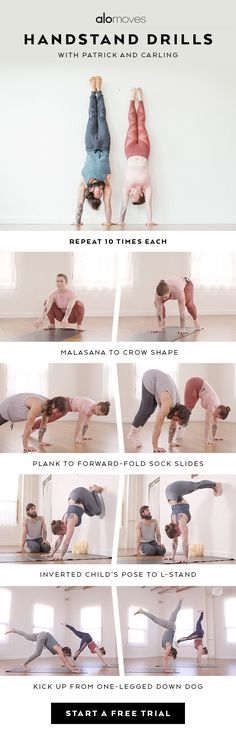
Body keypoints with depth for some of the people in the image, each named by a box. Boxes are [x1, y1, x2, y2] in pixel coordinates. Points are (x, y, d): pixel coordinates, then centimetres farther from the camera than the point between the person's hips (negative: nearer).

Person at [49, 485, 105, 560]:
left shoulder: (71, 520, -31)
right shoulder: (63, 522, -10)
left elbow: (67, 539, -40)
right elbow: (59, 539, 2)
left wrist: (61, 554, -47)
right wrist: (52, 553, -1)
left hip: (83, 495, -5)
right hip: (73, 494, 5)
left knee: (98, 512, 11)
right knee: (91, 513, 21)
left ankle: (94, 491, 23)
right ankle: (92, 491, 34)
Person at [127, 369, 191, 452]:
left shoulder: (177, 406, -8)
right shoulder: (168, 405, -31)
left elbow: (173, 426, 7)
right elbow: (158, 426, -33)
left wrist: (170, 442, 12)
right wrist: (155, 447, -31)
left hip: (159, 379, 7)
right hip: (150, 378, -7)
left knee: (150, 409, 5)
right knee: (147, 410, -12)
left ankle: (134, 433, 11)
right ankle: (132, 433, -2)